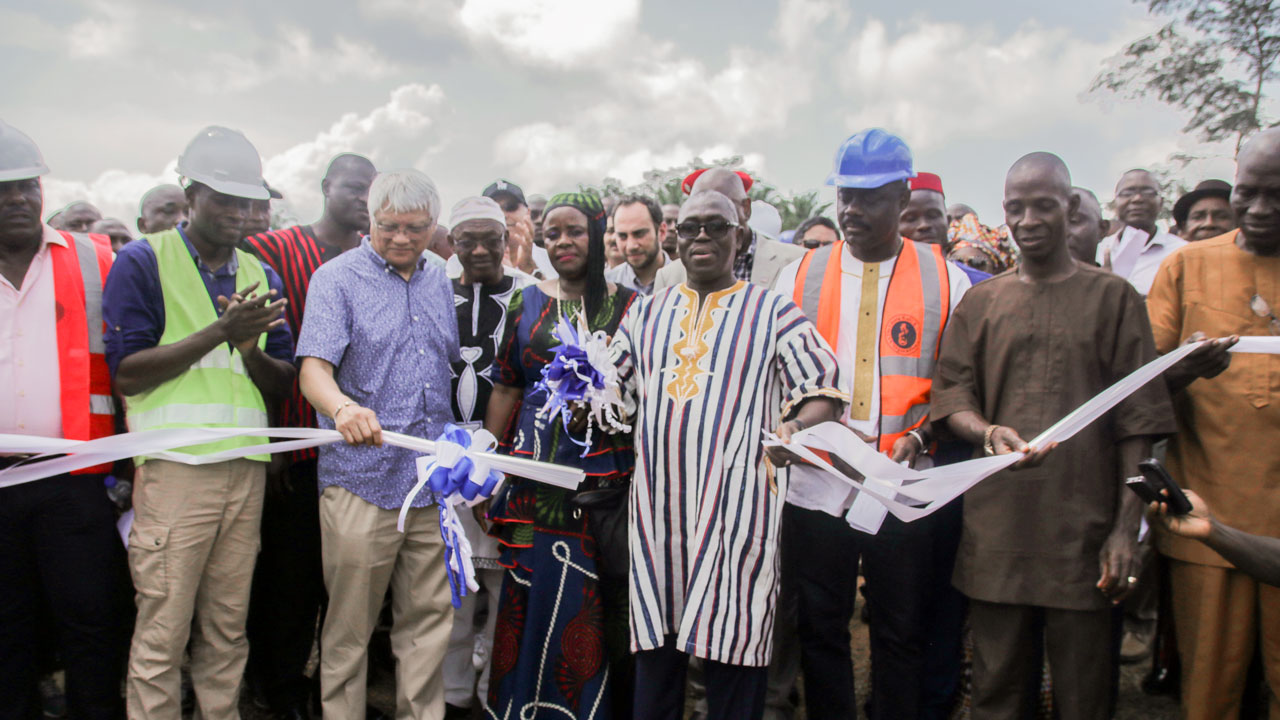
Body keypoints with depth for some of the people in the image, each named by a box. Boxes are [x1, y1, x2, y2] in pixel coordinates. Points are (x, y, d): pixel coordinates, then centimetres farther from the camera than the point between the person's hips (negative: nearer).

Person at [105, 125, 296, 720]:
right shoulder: (142, 261, 1)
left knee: (228, 627, 10)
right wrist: (220, 330, -14)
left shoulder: (261, 275, 15)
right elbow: (126, 374, -8)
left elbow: (281, 384, 13)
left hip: (246, 468, 5)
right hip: (175, 466, -4)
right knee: (162, 634, -1)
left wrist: (250, 347, -9)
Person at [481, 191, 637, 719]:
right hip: (536, 478, 1)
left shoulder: (630, 305, 4)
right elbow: (505, 390, 10)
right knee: (534, 601, 5)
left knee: (600, 606, 5)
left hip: (608, 476, -1)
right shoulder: (526, 304, 9)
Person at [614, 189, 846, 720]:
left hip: (736, 502, -3)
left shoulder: (772, 312, 6)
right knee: (656, 646, 11)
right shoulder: (648, 314, 18)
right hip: (658, 501, 4)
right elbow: (613, 388, 23)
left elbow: (822, 391, 1)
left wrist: (793, 429, -19)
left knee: (732, 643, 0)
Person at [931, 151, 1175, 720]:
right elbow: (951, 395, 6)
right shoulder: (980, 300, 11)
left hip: (1084, 529, -1)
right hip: (996, 528, 2)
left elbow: (1137, 421, 2)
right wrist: (988, 433, -17)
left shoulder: (1112, 296, 5)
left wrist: (1127, 526, -6)